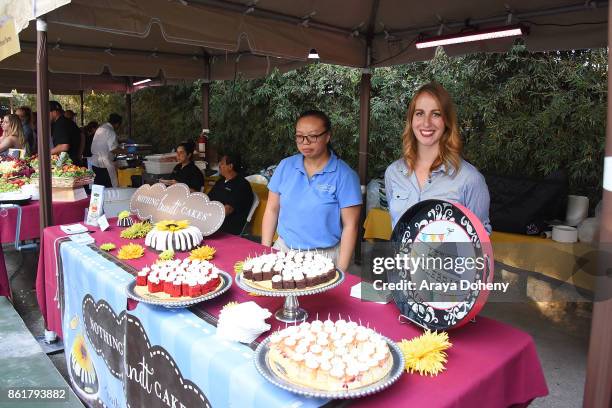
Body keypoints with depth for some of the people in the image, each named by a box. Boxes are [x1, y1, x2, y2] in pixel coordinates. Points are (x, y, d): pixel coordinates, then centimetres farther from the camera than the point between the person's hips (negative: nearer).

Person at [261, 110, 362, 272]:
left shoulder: (344, 175, -7)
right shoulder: (285, 166, 4)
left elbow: (350, 225, -7)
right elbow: (271, 211, 9)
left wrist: (341, 269, -11)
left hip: (325, 257, -2)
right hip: (283, 250, 3)